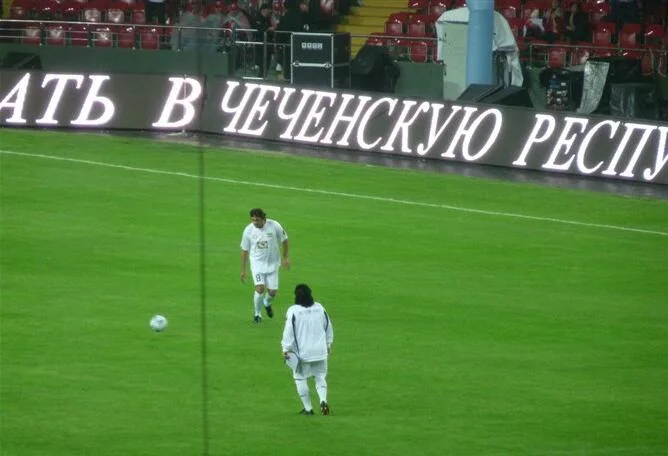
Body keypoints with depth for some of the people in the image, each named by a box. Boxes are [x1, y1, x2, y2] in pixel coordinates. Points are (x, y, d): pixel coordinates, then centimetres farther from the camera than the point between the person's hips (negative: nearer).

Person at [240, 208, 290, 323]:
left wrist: (285, 258, 5)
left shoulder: (274, 226, -14)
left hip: (272, 263, 1)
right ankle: (257, 314, 2)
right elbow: (244, 250, 0)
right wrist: (243, 270, 4)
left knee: (272, 292, 2)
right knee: (260, 288, -19)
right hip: (257, 263, -1)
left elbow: (284, 241, 3)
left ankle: (267, 303, 38)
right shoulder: (248, 230, -11)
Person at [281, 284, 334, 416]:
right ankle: (323, 401, -9)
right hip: (320, 351, 4)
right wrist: (328, 344, 26)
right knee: (320, 377, 14)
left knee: (300, 378, 10)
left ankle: (308, 408, 10)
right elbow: (329, 328, 13)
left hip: (302, 353, -4)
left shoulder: (293, 311, -13)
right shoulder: (320, 308, 3)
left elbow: (288, 331, -13)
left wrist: (285, 349, -5)